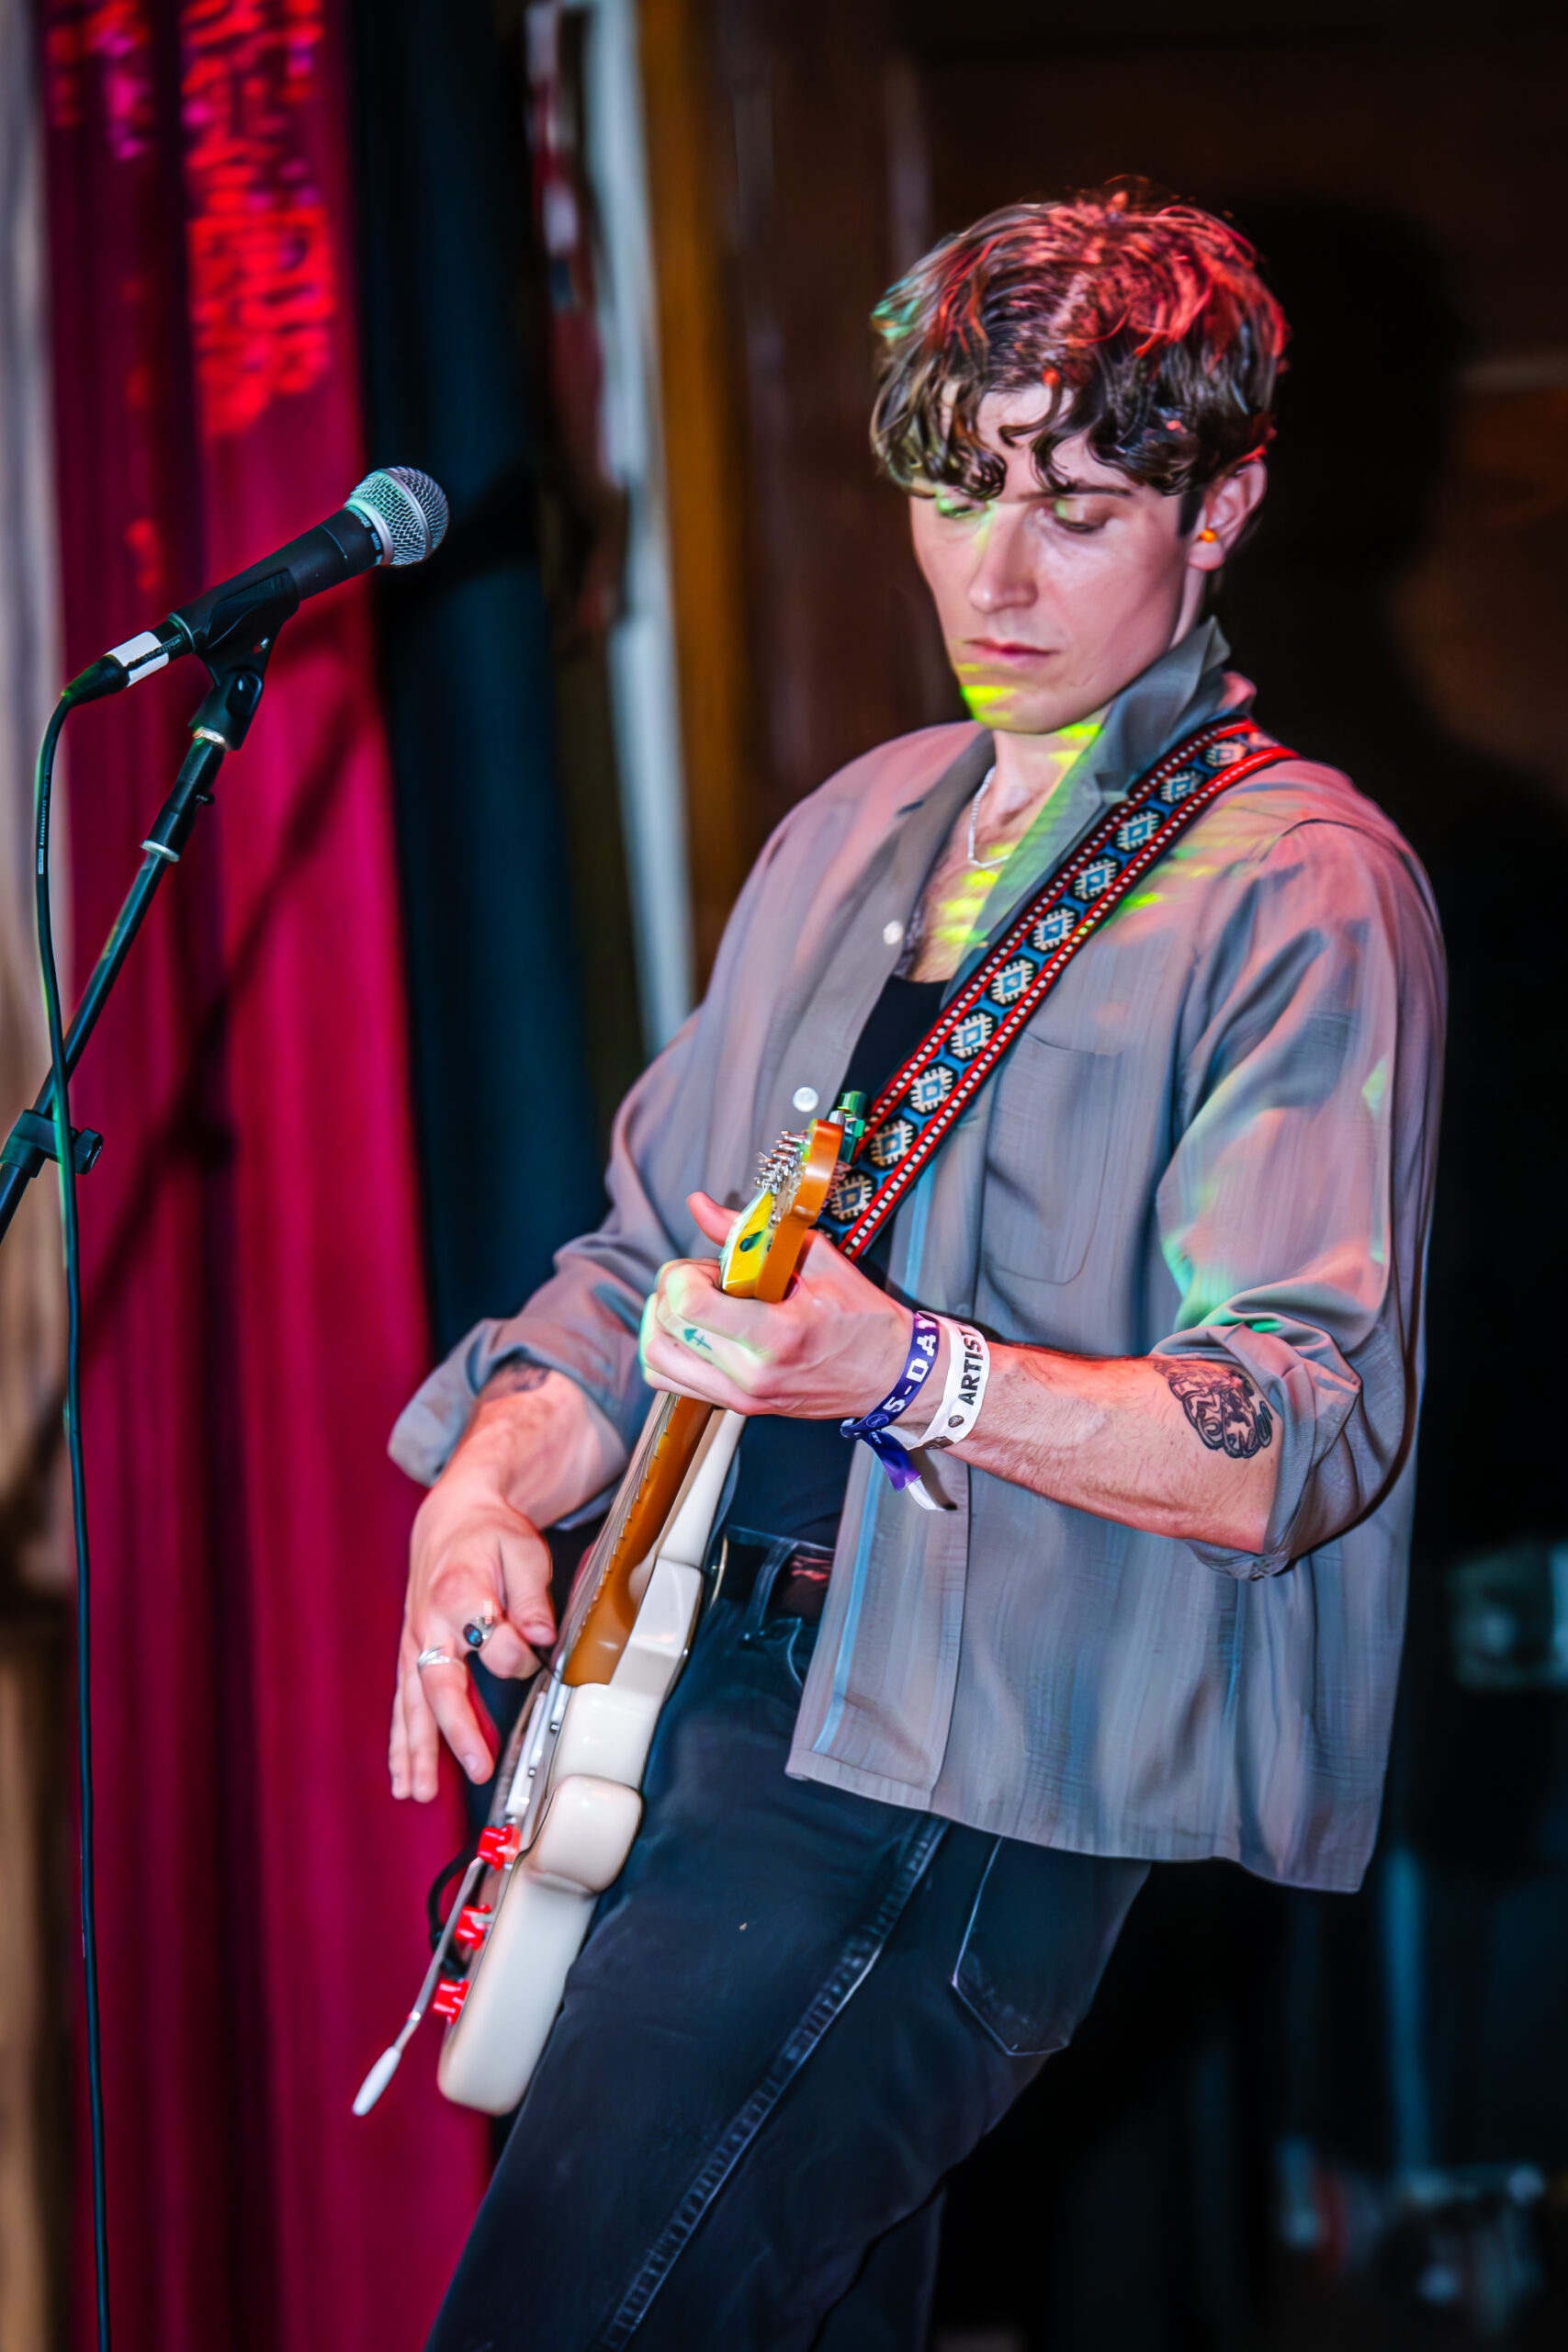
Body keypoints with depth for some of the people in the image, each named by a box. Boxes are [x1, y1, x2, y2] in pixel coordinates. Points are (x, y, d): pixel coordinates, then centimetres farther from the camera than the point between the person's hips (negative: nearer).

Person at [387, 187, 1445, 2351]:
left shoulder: (1296, 891, -9)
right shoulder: (852, 835, 16)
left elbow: (1309, 1433, -18)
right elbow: (654, 1247, 21)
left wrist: (901, 1370, -31)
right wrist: (490, 1480, 2)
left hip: (963, 1793, -8)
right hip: (696, 1691, 8)